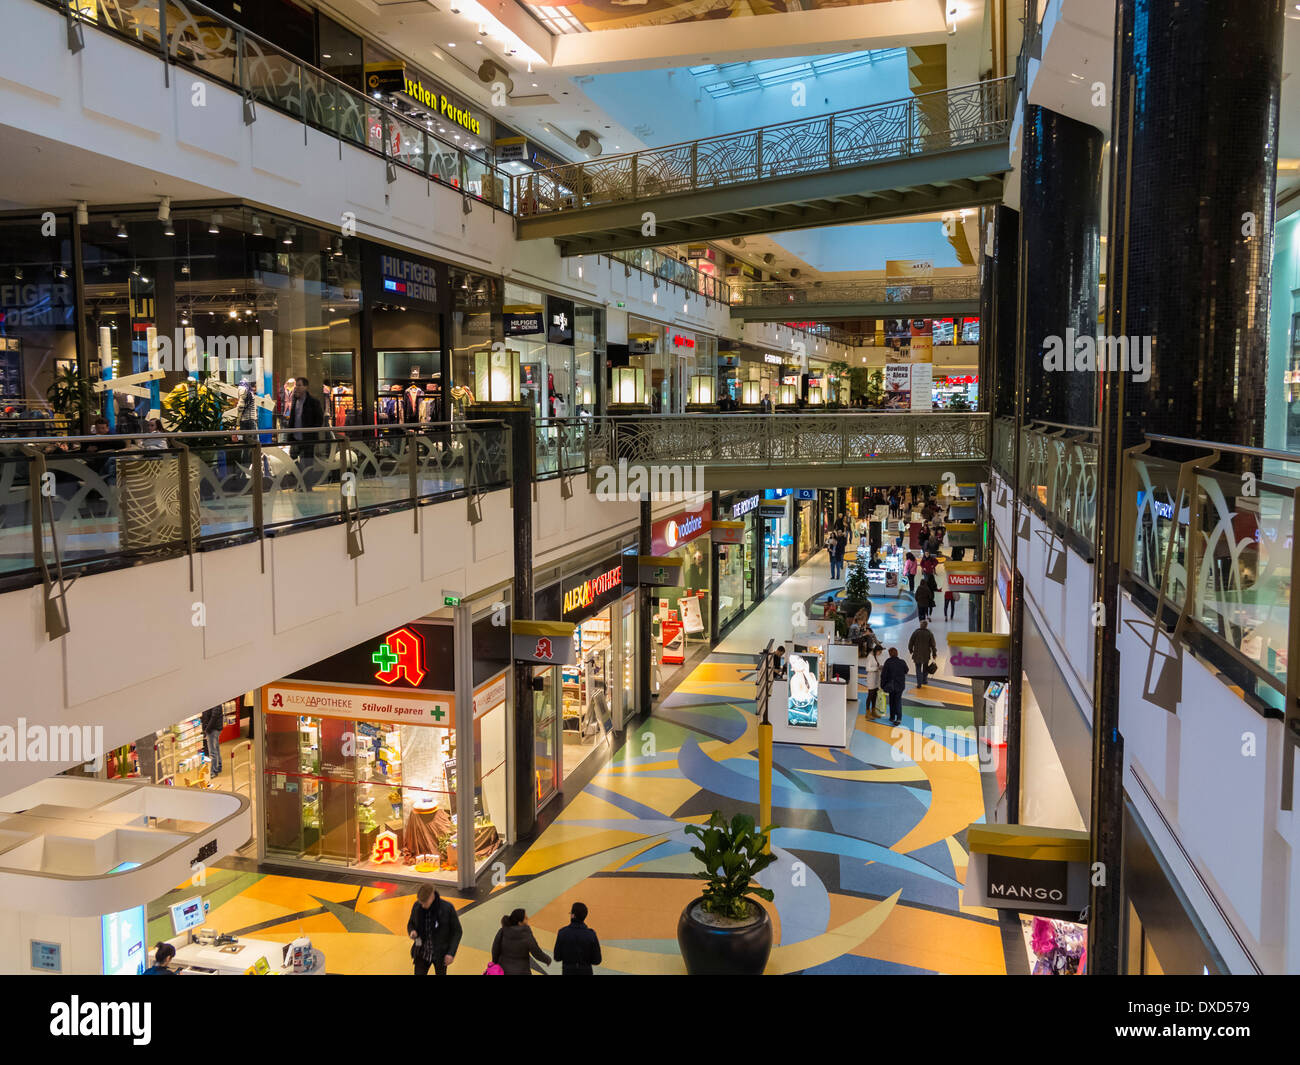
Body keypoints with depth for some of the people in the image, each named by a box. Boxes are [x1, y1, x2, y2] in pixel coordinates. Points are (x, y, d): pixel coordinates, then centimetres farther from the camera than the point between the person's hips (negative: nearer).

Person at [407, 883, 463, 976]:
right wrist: (412, 932, -19)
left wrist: (451, 953, -19)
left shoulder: (447, 908, -22)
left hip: (440, 953, -2)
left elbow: (457, 931, -11)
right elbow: (411, 924, 5)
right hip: (422, 952, 2)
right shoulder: (417, 906, -13)